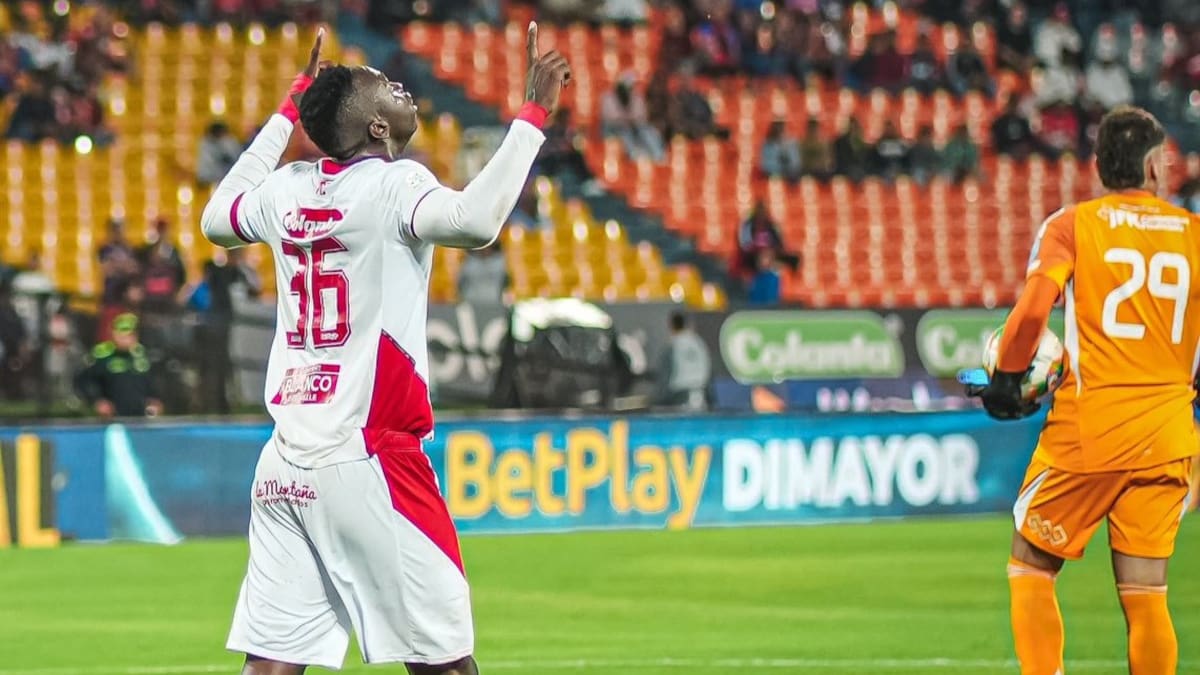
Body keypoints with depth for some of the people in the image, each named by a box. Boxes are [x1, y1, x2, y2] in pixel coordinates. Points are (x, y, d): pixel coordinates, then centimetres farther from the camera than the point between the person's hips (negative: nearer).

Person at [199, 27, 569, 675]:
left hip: (283, 468, 7)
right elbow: (474, 222, -28)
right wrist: (532, 116, -19)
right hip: (368, 458, -7)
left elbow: (216, 219, 32)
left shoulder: (288, 189, 11)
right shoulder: (394, 184, -8)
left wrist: (288, 111, 35)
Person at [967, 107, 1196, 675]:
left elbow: (1033, 307, -14)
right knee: (1145, 594, 5)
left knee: (1030, 568, 11)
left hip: (1086, 435, -2)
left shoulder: (1072, 225, -1)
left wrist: (1006, 381, -1)